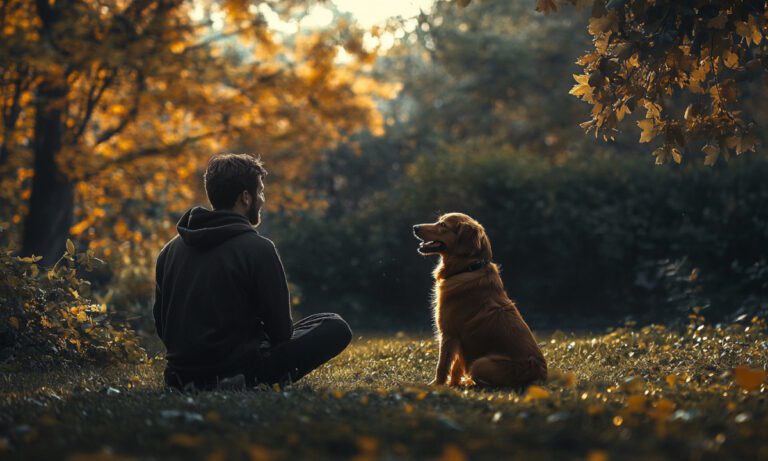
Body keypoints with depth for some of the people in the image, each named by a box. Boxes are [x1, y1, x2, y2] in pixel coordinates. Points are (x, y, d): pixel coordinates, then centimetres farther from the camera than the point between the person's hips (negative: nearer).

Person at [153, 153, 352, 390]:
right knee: (336, 328, 4)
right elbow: (280, 329, -7)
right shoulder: (258, 249, -12)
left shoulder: (170, 250, 7)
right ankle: (251, 381, -10)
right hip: (242, 366, -7)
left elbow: (162, 325, 13)